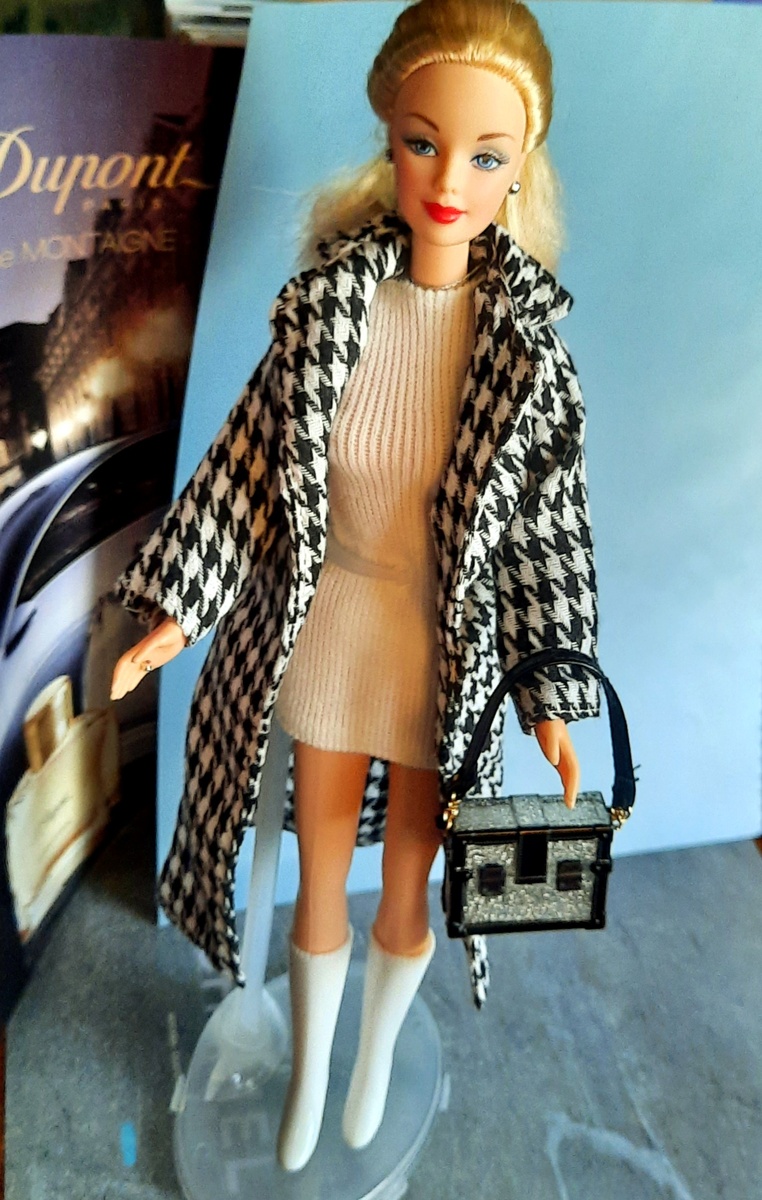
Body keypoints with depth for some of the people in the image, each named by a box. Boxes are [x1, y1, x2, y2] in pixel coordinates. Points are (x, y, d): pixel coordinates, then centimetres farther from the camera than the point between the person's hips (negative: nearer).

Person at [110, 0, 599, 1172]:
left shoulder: (528, 341, -14)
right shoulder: (322, 299, -11)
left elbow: (548, 528, -8)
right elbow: (249, 460, -4)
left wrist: (553, 697, -5)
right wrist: (177, 608, -3)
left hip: (446, 651, -1)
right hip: (325, 625, 2)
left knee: (406, 891, 18)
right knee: (319, 879, 20)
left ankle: (377, 1055, 53)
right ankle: (307, 1072, 50)